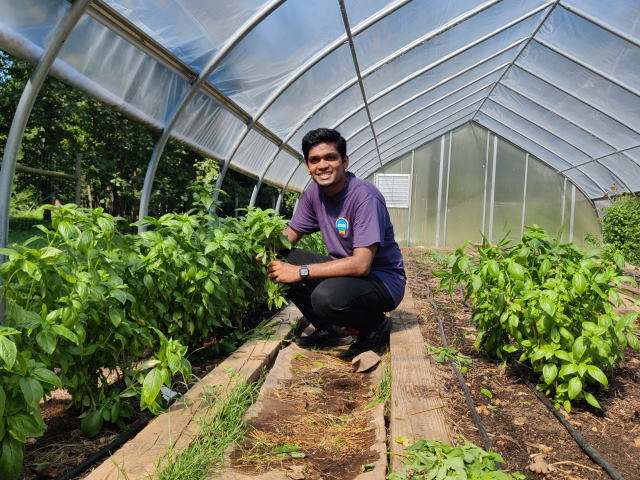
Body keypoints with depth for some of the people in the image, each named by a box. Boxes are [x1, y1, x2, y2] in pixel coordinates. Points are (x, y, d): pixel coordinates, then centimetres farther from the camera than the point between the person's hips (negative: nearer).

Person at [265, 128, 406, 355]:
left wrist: (301, 271, -31)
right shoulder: (313, 193, -1)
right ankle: (333, 329, 5)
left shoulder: (364, 196, -24)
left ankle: (375, 325, -2)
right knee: (281, 261, -8)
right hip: (345, 268, 7)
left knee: (327, 296, -36)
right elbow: (291, 233, 5)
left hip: (384, 278, -7)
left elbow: (361, 264, -31)